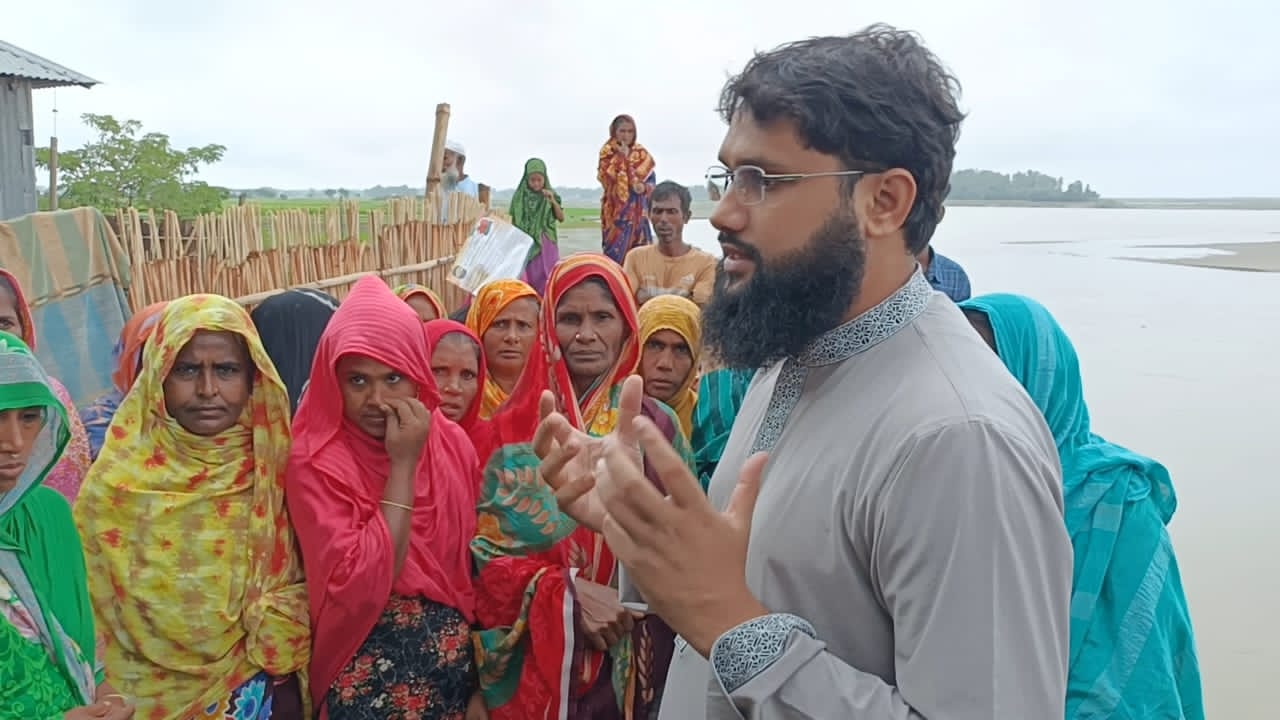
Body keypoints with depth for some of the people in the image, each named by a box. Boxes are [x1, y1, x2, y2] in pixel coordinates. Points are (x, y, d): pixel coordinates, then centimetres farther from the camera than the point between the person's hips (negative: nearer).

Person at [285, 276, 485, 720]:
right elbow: (362, 589, -24)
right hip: (366, 679, -3)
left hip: (454, 667, 4)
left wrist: (480, 682, 4)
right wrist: (402, 464, -24)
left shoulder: (452, 445, -4)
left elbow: (472, 567, 2)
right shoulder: (315, 463, -16)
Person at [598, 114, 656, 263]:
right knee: (616, 252, -7)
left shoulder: (642, 153, 9)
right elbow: (607, 177, -14)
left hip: (638, 210, 3)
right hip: (616, 209, -3)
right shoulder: (607, 153, 1)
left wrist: (644, 187, -13)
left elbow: (652, 179, 8)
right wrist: (622, 156, -15)